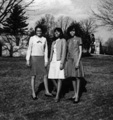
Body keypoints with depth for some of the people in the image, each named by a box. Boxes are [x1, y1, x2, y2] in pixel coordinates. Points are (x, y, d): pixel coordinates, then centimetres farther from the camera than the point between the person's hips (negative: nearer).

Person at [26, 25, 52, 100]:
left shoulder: (44, 39, 6)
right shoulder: (32, 38, -1)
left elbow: (46, 50, 7)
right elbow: (29, 49, 1)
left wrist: (46, 60, 2)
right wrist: (28, 60, -4)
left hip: (42, 58, 3)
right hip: (34, 58, -2)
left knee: (45, 75, 1)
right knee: (33, 76, 1)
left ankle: (47, 91, 15)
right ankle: (33, 93, 11)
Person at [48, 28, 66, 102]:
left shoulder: (63, 40, -1)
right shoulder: (53, 42, 19)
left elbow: (64, 52, -10)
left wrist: (62, 63, -18)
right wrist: (50, 63, 13)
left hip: (59, 61, -7)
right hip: (53, 61, 7)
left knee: (59, 78, -9)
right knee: (52, 78, 3)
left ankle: (57, 96, -8)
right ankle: (59, 91, 24)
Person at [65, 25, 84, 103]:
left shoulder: (78, 39, -1)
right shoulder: (68, 41, 14)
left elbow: (80, 51, -7)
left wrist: (78, 61, -16)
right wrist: (67, 61, 11)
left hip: (76, 59, -6)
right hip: (69, 60, 6)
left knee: (77, 77, -4)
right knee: (72, 77, 8)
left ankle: (77, 96, -1)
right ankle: (75, 94, 17)